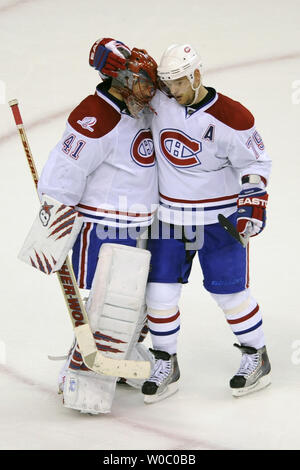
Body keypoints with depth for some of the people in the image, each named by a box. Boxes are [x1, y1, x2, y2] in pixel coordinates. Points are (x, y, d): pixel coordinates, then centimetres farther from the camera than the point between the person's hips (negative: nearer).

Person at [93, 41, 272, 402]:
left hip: (219, 218, -4)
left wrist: (253, 201, -18)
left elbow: (255, 162, -8)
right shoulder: (159, 100, -7)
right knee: (160, 288, 2)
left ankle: (257, 358, 20)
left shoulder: (231, 118, -18)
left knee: (228, 290, 1)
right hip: (170, 217, 4)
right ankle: (166, 365, 16)